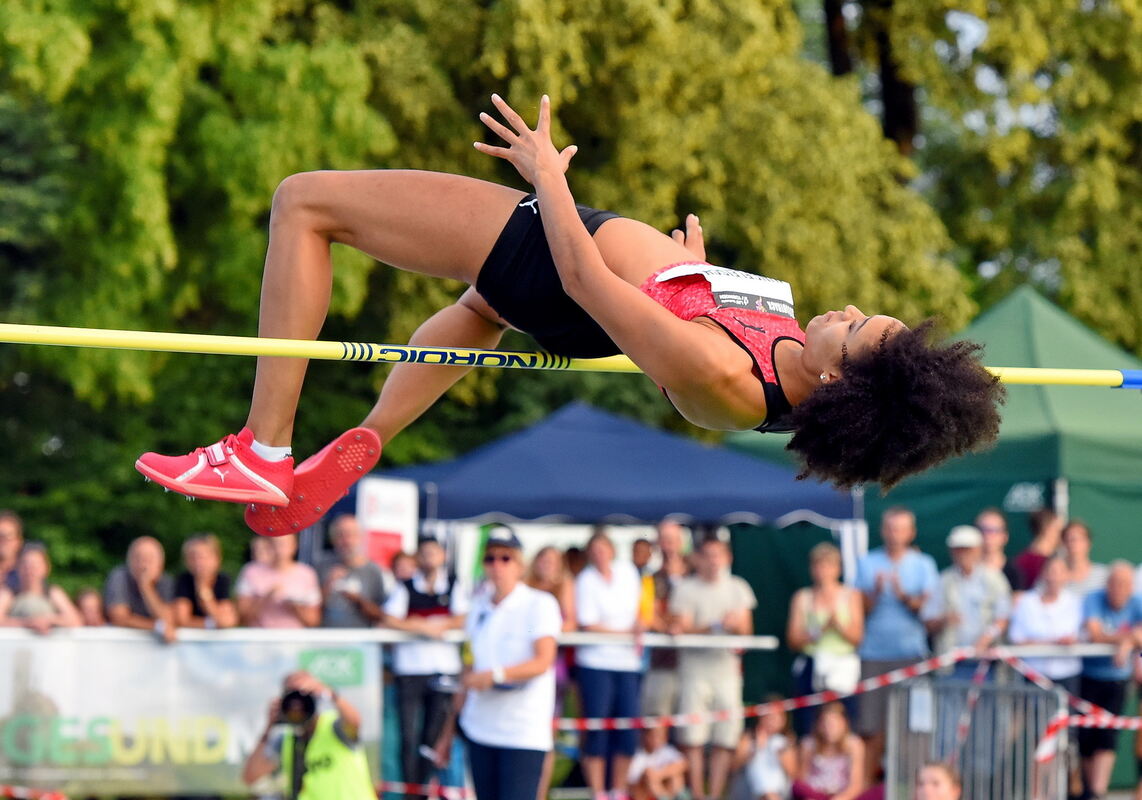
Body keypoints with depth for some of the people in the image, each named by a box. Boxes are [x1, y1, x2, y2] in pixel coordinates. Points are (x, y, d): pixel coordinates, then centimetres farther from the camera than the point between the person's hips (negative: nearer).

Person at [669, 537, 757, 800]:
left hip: (727, 663, 3)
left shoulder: (738, 588, 13)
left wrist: (737, 625, -13)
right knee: (693, 738, -8)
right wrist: (714, 627, -18)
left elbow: (746, 629, 10)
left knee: (725, 738, -1)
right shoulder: (686, 588, 2)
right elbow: (682, 628, -6)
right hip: (695, 663, -3)